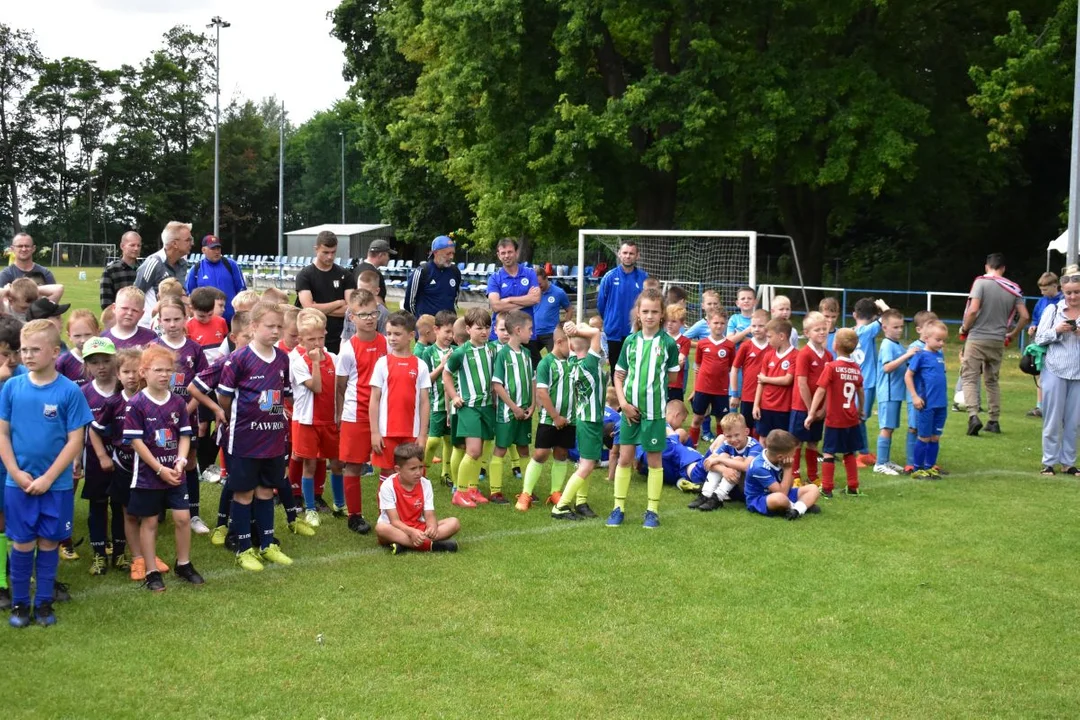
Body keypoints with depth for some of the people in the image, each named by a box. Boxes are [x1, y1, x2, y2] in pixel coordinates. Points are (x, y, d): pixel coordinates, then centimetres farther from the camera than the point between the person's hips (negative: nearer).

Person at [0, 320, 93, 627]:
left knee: (48, 542, 9)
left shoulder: (69, 391, -9)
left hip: (56, 484, -1)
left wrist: (48, 478, -12)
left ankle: (44, 602, 22)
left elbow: (75, 441, -8)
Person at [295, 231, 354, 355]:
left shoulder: (345, 275, 6)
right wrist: (338, 303, -5)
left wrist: (320, 309, -8)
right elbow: (309, 308, -13)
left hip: (339, 340, 2)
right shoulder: (304, 275, -1)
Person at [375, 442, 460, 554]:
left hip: (419, 529, 4)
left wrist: (432, 527, -31)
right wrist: (411, 532, -37)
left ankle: (405, 545, -32)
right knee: (381, 528, -38)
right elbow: (395, 521, -18)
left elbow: (429, 516, -6)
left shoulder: (425, 484, 0)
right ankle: (430, 545, -41)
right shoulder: (388, 486, -13)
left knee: (454, 523, -16)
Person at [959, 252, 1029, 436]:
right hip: (998, 341, 4)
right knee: (992, 380, 17)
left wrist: (964, 328, -2)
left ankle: (973, 416, -18)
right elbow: (1024, 316, 4)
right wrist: (1012, 335, 18)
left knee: (970, 378, 0)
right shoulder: (1013, 288, 5)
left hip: (977, 339, -4)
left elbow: (973, 310, -18)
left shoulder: (981, 282, -9)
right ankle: (994, 421, 18)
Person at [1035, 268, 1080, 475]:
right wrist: (1056, 330, -15)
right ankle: (1048, 462, 14)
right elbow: (1039, 339, 1)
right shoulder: (1053, 310, -1)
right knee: (1053, 419, 5)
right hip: (1055, 371, -1)